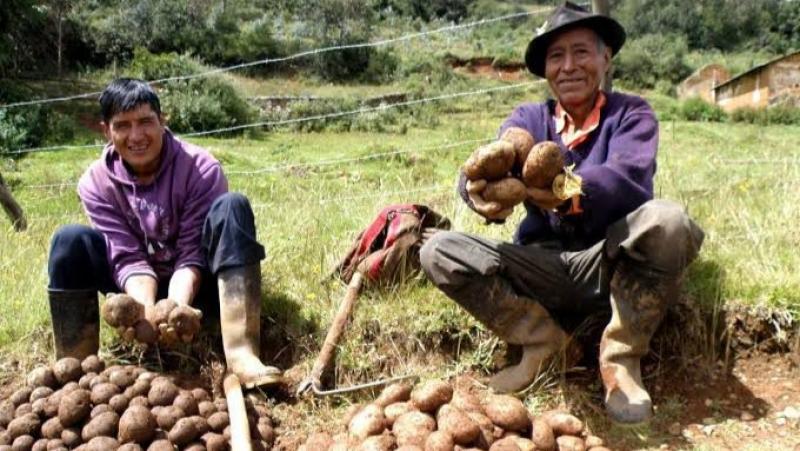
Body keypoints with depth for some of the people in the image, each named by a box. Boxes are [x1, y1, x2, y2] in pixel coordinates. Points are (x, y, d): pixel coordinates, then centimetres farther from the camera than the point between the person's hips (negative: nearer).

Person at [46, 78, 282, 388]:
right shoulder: (96, 182, -10)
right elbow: (127, 257, -17)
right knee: (71, 240, -21)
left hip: (196, 282, -2)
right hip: (144, 286, 2)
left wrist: (177, 305, -39)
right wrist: (148, 308, -37)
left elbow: (192, 252, -21)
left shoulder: (200, 168, -18)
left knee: (231, 206, -31)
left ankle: (240, 353, -46)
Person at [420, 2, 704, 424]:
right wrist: (480, 189, -42)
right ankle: (543, 339, -7)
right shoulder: (528, 117, 6)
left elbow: (628, 177, -23)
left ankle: (621, 357, -13)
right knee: (439, 252, -17)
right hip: (543, 268, 2)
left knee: (667, 220, -33)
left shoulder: (632, 113, 0)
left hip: (610, 265, -2)